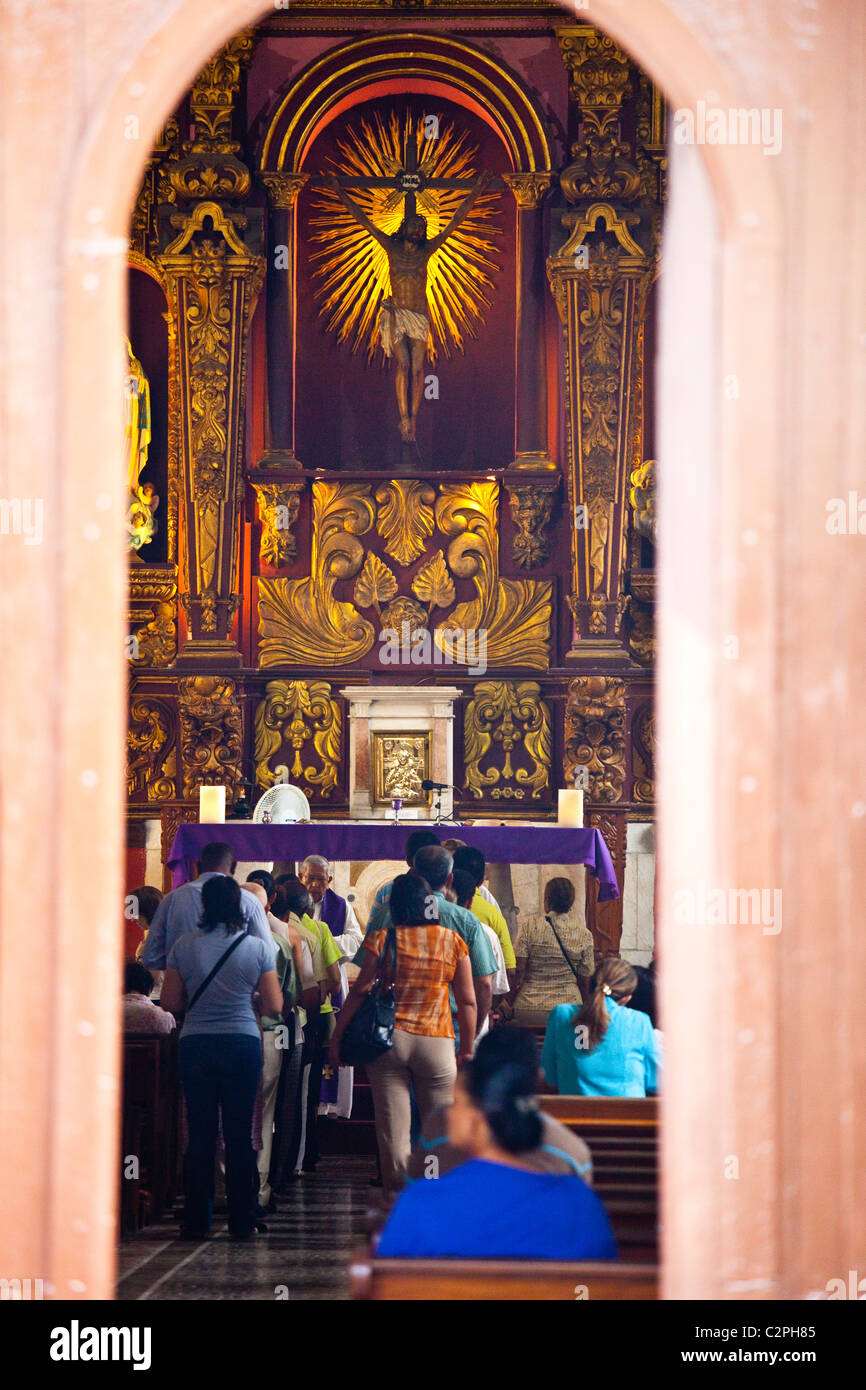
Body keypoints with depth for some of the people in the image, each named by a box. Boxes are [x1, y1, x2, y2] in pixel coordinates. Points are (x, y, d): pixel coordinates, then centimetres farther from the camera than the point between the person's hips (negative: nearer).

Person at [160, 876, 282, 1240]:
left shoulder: (184, 946, -2)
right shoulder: (258, 948, -3)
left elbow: (170, 1002, 0)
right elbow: (274, 1005, -1)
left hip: (196, 1045, 1)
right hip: (243, 1044, -1)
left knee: (200, 1134, 7)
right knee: (240, 1135, 5)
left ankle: (197, 1221, 8)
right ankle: (241, 1221, 8)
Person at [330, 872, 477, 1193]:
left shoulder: (383, 938, -1)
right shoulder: (453, 941, 4)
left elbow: (360, 990, -2)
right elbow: (468, 1001, 4)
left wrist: (336, 1037, 5)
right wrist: (467, 1051, 12)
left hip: (389, 1038, 0)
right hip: (437, 1043, 0)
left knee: (393, 1132, 3)